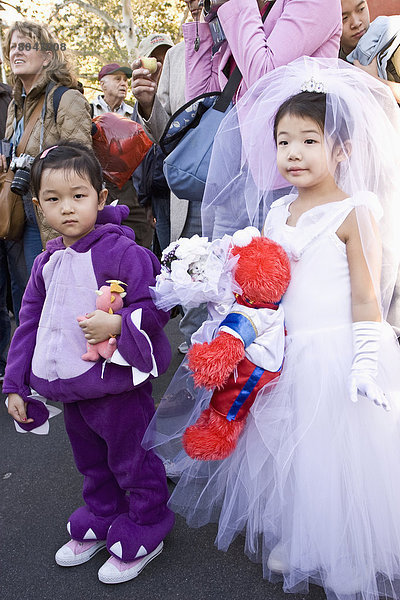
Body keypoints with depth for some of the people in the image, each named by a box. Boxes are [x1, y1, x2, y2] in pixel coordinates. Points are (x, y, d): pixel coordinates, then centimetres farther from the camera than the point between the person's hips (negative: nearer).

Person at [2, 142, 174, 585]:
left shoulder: (122, 251, -17)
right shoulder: (45, 263, 6)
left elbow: (156, 305, -16)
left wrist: (118, 323, -33)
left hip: (118, 385, -7)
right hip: (70, 390, 7)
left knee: (131, 462, 9)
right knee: (91, 464, 25)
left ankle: (142, 536, 31)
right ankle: (98, 524, 46)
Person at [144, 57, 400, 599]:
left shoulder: (355, 212, -11)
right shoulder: (277, 213, 9)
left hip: (335, 353, -6)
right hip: (284, 353, 7)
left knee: (332, 454, 5)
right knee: (284, 448, 18)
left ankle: (347, 555, 27)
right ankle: (291, 538, 40)